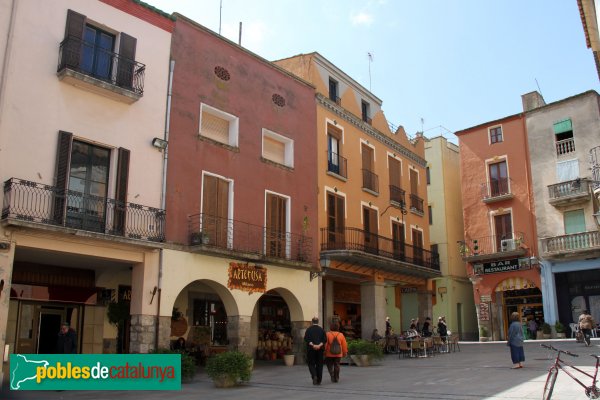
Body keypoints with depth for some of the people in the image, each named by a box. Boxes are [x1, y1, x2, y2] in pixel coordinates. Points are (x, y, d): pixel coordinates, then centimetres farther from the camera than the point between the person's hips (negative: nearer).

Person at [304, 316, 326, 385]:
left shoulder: (308, 329, -1)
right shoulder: (321, 329, 4)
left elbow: (306, 339, -12)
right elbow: (324, 339, -5)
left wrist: (312, 345, -16)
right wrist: (319, 345, -13)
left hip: (311, 349, -2)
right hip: (320, 349, 2)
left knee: (311, 364, 7)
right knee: (319, 364, 10)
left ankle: (314, 376, -16)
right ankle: (319, 380, 11)